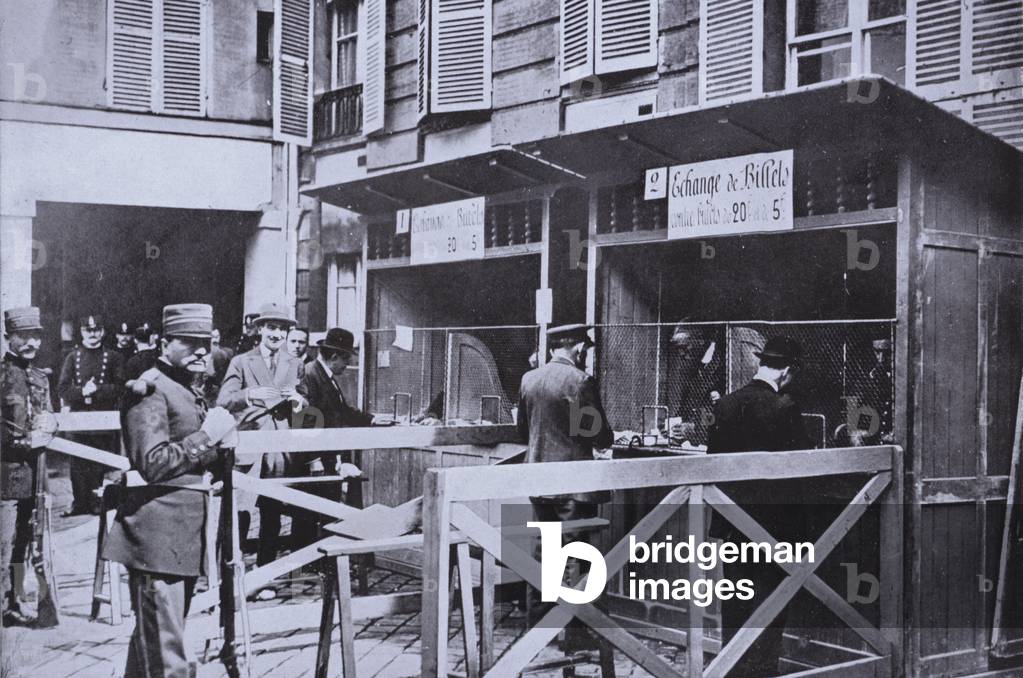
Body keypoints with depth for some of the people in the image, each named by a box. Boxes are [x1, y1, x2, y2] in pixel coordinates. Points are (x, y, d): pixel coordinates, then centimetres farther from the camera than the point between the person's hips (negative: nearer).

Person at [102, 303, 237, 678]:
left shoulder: (187, 390, 20)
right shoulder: (149, 388, -10)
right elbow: (153, 464, -19)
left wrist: (218, 438, 12)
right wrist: (206, 436, -15)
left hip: (184, 534, 10)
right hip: (159, 536, -10)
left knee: (151, 640, 17)